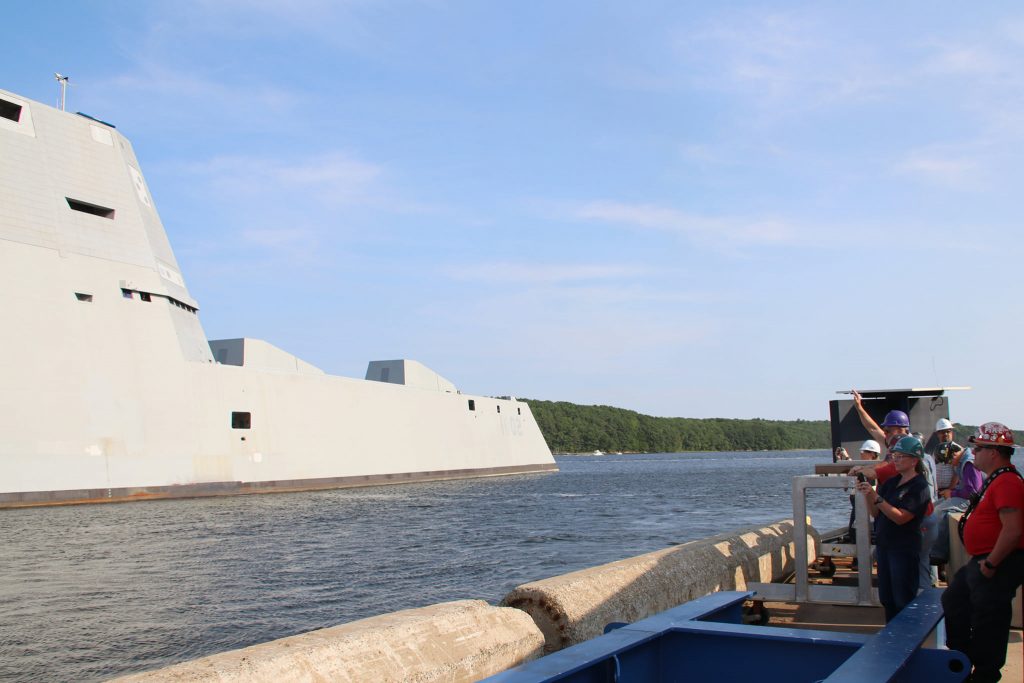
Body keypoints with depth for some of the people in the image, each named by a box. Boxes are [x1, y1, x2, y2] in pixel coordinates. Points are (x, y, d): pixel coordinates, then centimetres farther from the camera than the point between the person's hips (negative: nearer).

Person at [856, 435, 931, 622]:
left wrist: (876, 497, -25)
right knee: (887, 599, 14)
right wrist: (866, 494, -8)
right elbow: (875, 513, 9)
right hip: (884, 545, 8)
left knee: (904, 601, -1)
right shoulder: (892, 482, 12)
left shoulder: (919, 486, -11)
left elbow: (900, 517, -21)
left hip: (905, 549, -8)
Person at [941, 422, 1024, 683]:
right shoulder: (996, 480, 14)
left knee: (988, 621, 0)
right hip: (981, 561, 12)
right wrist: (982, 561, 20)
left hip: (997, 566, -12)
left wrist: (991, 564, -23)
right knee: (953, 601, 21)